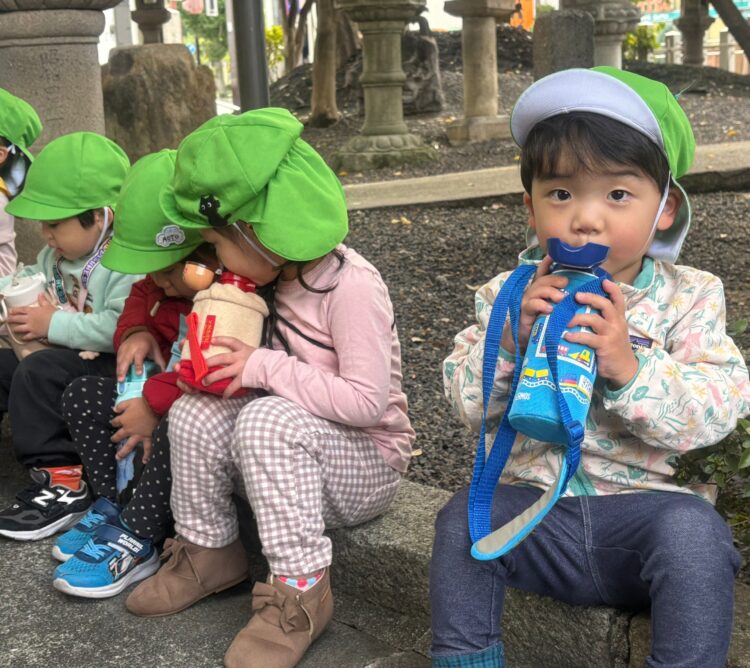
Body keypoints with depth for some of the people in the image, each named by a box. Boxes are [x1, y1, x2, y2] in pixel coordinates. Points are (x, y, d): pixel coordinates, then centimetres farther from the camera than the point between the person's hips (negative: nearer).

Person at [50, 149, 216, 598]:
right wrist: (136, 330, -2)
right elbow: (143, 297, 22)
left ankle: (135, 542, -20)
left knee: (175, 427, -39)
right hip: (166, 393, 10)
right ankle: (114, 506, 4)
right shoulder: (172, 278, 1)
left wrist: (156, 403, -32)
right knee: (82, 395, 5)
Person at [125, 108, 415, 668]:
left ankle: (301, 590, -22)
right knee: (195, 411, -12)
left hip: (368, 464, -7)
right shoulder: (275, 279, 1)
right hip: (291, 451, 8)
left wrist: (264, 367, -27)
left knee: (269, 418, -33)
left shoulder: (351, 285, -24)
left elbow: (368, 401, -29)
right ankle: (208, 552, 6)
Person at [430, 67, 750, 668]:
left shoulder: (688, 298, -2)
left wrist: (629, 365, -28)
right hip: (532, 500, 2)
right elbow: (469, 403, -1)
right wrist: (510, 337, -20)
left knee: (694, 532, -30)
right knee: (462, 519, -22)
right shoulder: (511, 295, 3)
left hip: (645, 501, -2)